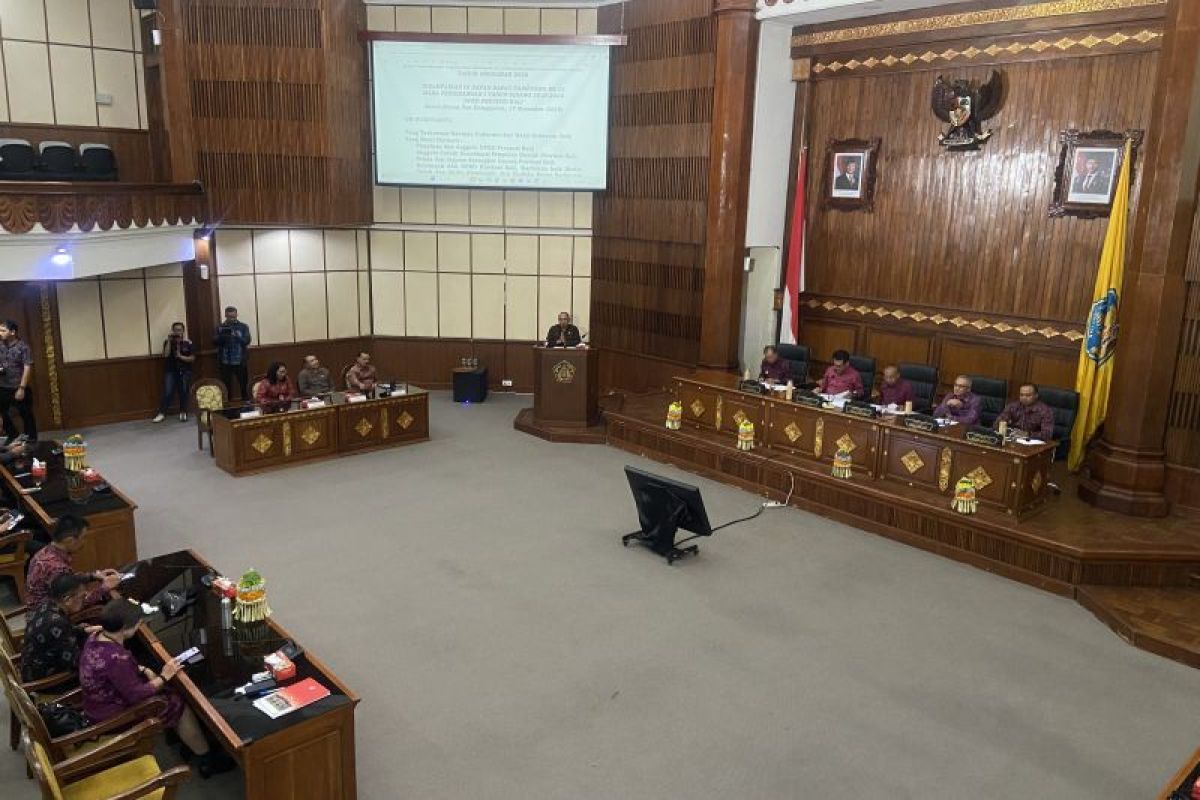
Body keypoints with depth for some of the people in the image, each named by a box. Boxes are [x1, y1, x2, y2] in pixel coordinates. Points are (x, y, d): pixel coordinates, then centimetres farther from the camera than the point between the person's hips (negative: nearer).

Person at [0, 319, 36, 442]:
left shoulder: (22, 347, -11)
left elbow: (27, 368, -14)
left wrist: (21, 388, -17)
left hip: (19, 388, -5)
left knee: (26, 415, 5)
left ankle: (31, 440, 18)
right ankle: (12, 436, 32)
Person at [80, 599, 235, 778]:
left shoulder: (96, 637, -9)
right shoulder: (116, 658, -37)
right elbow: (135, 695, -27)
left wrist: (143, 670, -2)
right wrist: (164, 677, -15)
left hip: (103, 703, 9)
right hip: (113, 717, -9)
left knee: (172, 693, 14)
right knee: (180, 707, 0)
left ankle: (189, 742, 27)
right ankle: (207, 761, 15)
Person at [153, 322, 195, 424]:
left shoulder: (188, 343, 3)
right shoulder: (168, 342, 5)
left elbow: (192, 358, -1)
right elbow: (165, 354, -11)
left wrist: (180, 356, -14)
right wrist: (169, 341, -13)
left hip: (185, 371, 0)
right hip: (170, 371, 0)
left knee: (184, 392, -2)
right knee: (167, 392, -8)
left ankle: (183, 413, 9)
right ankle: (161, 414, -4)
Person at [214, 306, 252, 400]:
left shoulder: (243, 327, 5)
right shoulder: (220, 327, 9)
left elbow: (247, 340, -6)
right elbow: (214, 341, 2)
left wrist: (236, 336, -22)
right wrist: (221, 336, -18)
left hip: (240, 361, -1)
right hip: (225, 362, 1)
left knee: (244, 384, 0)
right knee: (226, 385, 3)